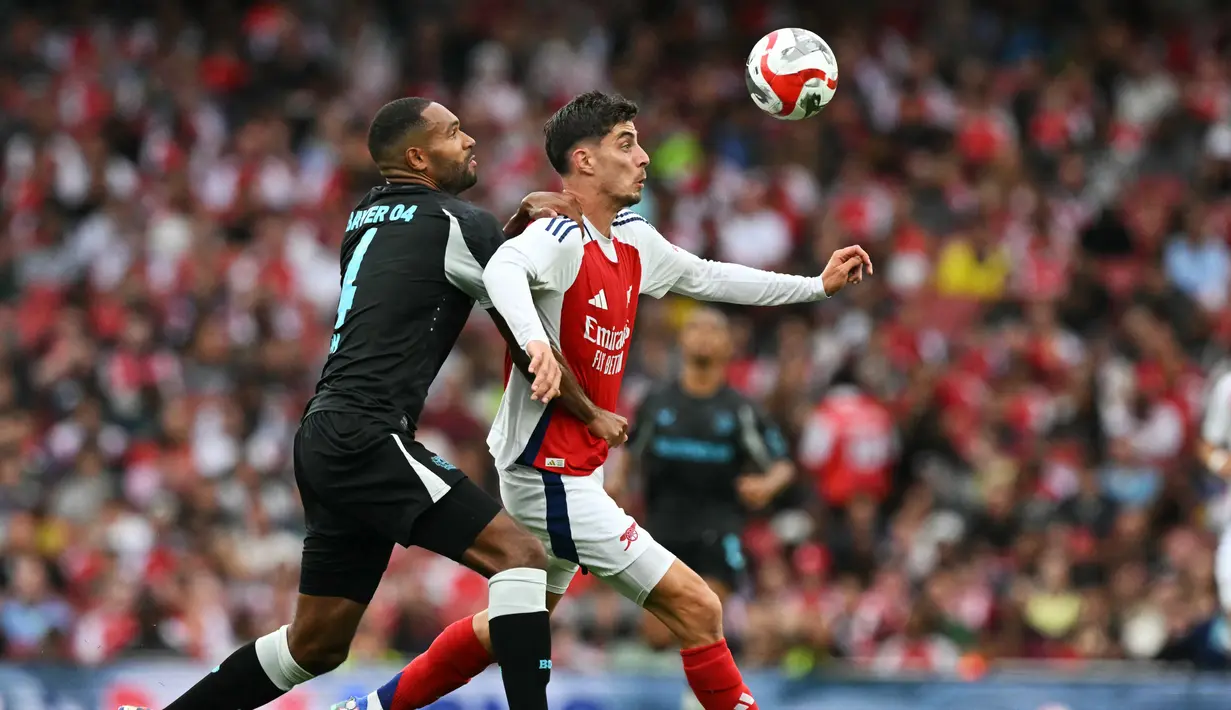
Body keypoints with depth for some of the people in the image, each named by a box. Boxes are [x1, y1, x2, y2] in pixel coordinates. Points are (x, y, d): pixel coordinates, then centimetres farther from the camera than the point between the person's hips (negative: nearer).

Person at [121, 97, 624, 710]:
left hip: (325, 440, 9)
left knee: (317, 644, 15)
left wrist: (519, 221, 14)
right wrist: (593, 414, 15)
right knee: (519, 555, -13)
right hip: (368, 436, -9)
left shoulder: (368, 216, 18)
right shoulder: (456, 222, -4)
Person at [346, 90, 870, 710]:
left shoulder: (632, 240, 9)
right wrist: (534, 338, -60)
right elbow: (503, 268, -41)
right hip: (550, 474, -10)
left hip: (576, 470, 10)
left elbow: (708, 278, 24)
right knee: (697, 609, -12)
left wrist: (817, 285, 25)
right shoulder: (559, 238, -19)